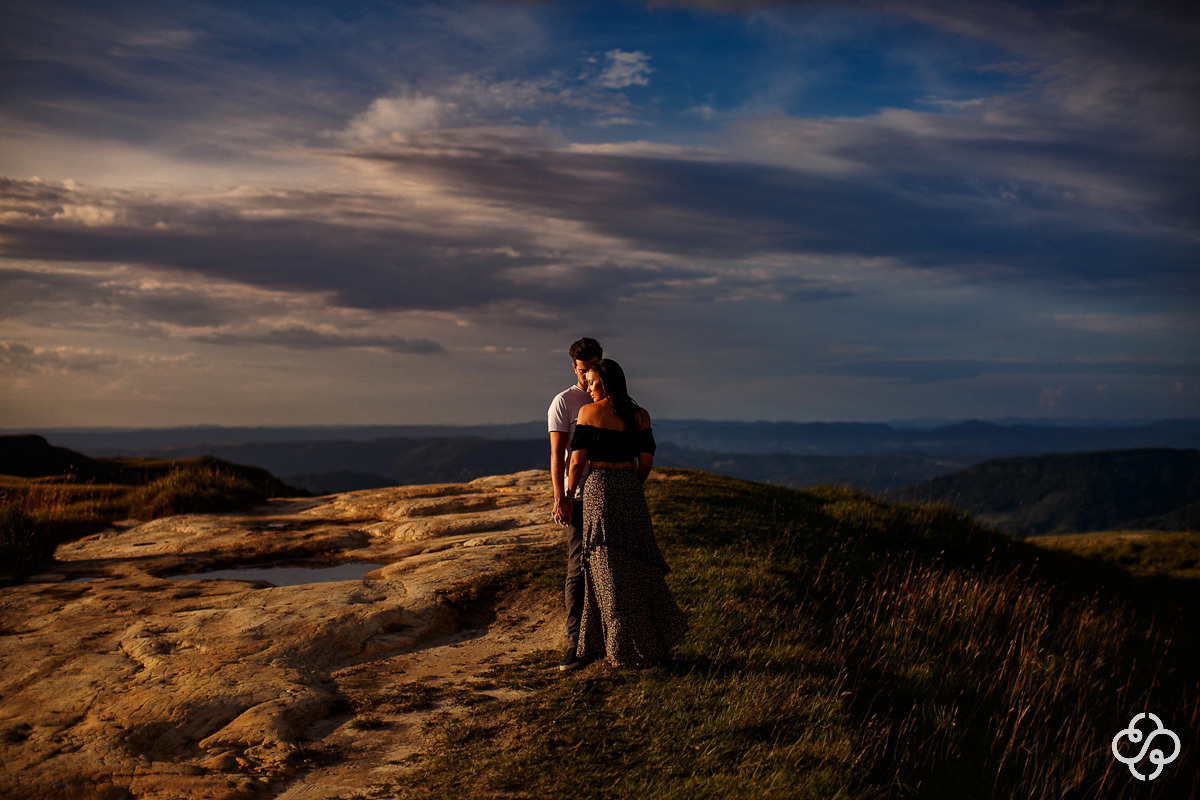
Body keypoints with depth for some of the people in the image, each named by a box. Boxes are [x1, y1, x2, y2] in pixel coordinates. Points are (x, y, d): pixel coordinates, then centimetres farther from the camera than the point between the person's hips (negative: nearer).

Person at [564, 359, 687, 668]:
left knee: (609, 571, 3)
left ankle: (627, 651, 8)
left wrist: (568, 496, 8)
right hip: (630, 491, 4)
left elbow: (577, 461, -6)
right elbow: (646, 462, 5)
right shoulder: (640, 416, 5)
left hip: (599, 490, -4)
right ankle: (656, 638, 17)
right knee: (637, 565, 14)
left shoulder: (589, 412, -6)